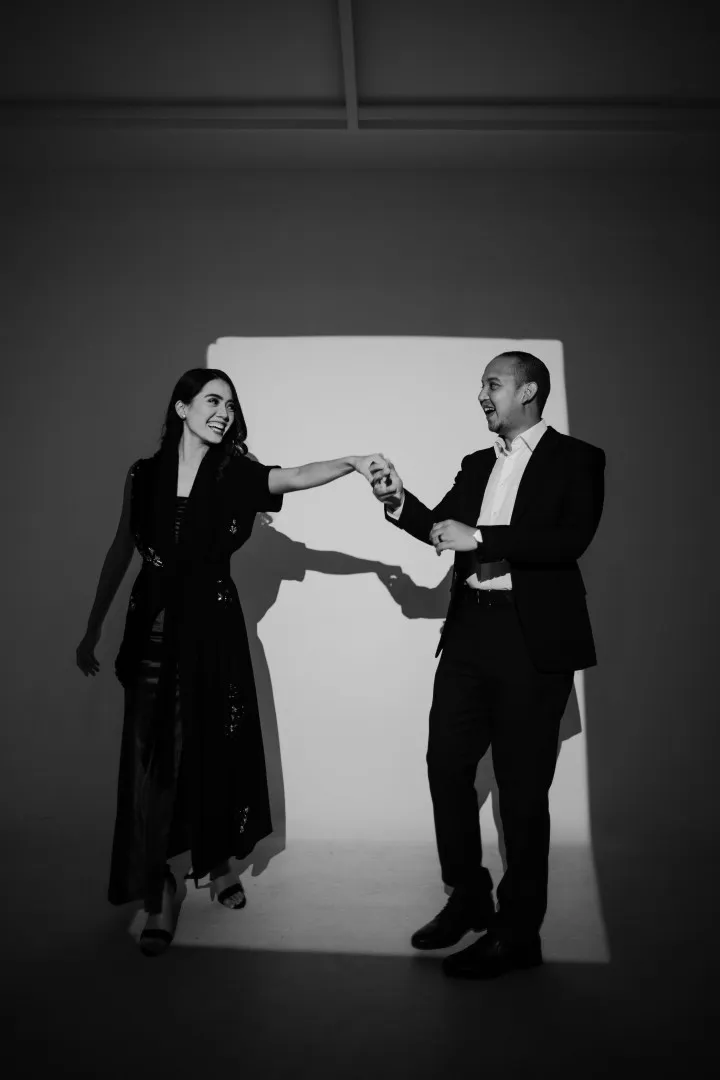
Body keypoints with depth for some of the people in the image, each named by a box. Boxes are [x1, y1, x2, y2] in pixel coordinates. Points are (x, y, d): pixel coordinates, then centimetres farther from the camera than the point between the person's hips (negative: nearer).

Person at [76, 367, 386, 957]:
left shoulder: (235, 474, -2)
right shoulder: (145, 473, 2)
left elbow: (295, 477, -21)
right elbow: (121, 553, 7)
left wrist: (351, 463, -40)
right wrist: (92, 630, 9)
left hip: (213, 626, 0)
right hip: (153, 626, 0)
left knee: (217, 747, 9)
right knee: (152, 756, -1)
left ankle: (217, 859, 33)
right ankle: (159, 891, 12)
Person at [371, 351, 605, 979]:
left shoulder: (576, 459, -1)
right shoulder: (478, 465, 17)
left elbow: (571, 538, -16)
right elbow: (443, 527, 10)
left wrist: (478, 537, -19)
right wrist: (400, 502, -8)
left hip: (533, 641, -6)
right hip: (470, 634, 6)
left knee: (522, 788, 2)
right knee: (446, 766, 10)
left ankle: (517, 933, 19)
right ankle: (469, 898, 30)